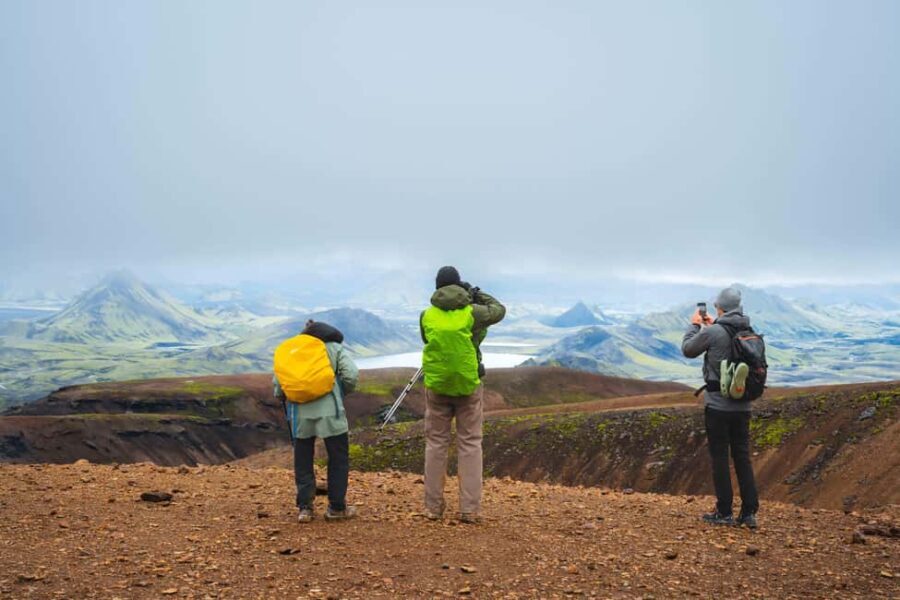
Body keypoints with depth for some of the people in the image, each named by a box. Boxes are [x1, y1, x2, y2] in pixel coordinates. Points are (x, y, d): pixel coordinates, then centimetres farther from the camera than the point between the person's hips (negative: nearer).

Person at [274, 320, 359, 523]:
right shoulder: (335, 349, 9)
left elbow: (278, 382, 8)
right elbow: (352, 375, -3)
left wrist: (282, 397, 24)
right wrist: (342, 393, 14)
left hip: (300, 413, 3)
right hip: (329, 411, -2)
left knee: (303, 461, 14)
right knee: (338, 460, 10)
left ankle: (305, 508, 13)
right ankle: (336, 507, 14)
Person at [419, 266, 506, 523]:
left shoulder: (427, 316, -3)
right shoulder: (471, 312, -8)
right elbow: (499, 310, 9)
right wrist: (478, 294, 19)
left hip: (436, 386, 2)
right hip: (468, 386, -1)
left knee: (436, 443, 10)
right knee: (470, 444, 5)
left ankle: (433, 507, 12)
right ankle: (470, 509, 3)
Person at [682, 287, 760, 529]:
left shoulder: (712, 332, -15)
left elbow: (688, 350, 0)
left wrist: (695, 325, 14)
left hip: (717, 405, -5)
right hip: (742, 406, 5)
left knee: (719, 457, 3)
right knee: (742, 457, 11)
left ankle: (724, 513, 9)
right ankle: (749, 512, 11)